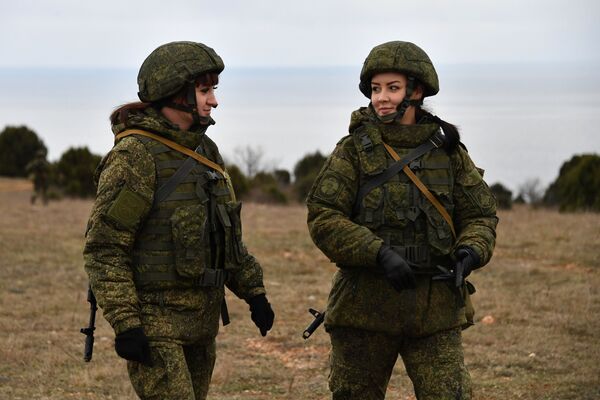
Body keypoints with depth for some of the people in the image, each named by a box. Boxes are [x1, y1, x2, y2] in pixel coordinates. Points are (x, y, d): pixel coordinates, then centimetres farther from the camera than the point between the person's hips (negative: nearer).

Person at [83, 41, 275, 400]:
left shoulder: (203, 151, 11)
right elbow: (103, 249, -17)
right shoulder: (134, 155, -14)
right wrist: (125, 324, -23)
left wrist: (254, 291, 15)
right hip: (153, 320, -8)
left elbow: (226, 233, 21)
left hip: (201, 319, 8)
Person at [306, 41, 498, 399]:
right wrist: (379, 253, -22)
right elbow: (323, 218, -9)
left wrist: (470, 252, -13)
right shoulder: (354, 151, -1)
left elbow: (481, 216, 9)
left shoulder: (448, 151, 5)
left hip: (436, 307, 1)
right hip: (366, 303, -1)